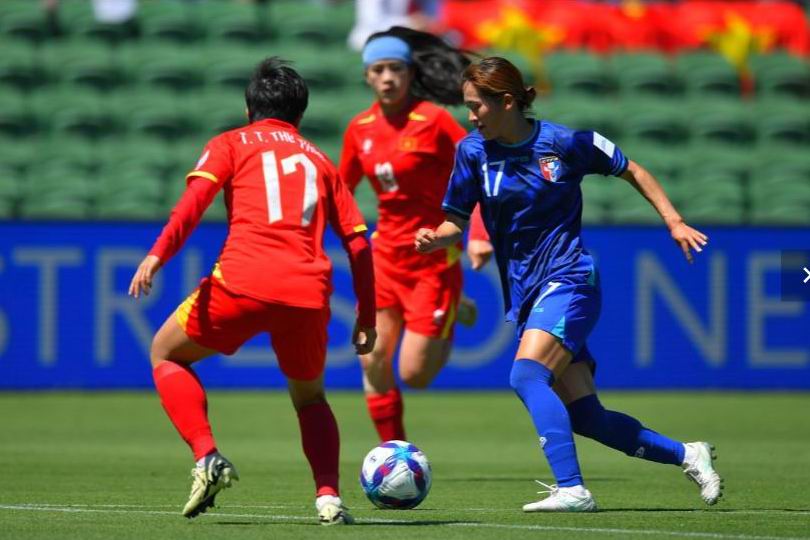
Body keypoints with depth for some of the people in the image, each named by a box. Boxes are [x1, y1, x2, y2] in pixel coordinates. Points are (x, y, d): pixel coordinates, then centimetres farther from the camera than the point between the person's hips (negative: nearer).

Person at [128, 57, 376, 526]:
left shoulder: (232, 144, 18)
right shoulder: (319, 160, 27)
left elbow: (197, 195, -3)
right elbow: (358, 241, 19)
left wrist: (159, 254, -11)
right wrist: (367, 318, 22)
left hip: (242, 280, -3)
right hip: (310, 293, 3)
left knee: (166, 354, 21)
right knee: (310, 397, 27)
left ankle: (207, 457, -1)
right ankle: (329, 496, 4)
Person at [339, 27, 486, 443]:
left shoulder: (433, 120, -15)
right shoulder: (360, 128, 2)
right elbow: (339, 191, 16)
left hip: (433, 258, -5)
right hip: (386, 253, 5)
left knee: (413, 374, -6)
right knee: (373, 360, -3)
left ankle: (451, 319, 26)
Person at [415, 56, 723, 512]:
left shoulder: (564, 143, -8)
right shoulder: (473, 151, 2)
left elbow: (632, 171, 6)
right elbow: (456, 221, 6)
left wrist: (674, 222, 2)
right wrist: (435, 239, -16)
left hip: (569, 280, -5)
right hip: (525, 292, 6)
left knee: (526, 375, -29)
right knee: (583, 416, 3)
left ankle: (571, 489, -34)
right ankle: (686, 455, 20)